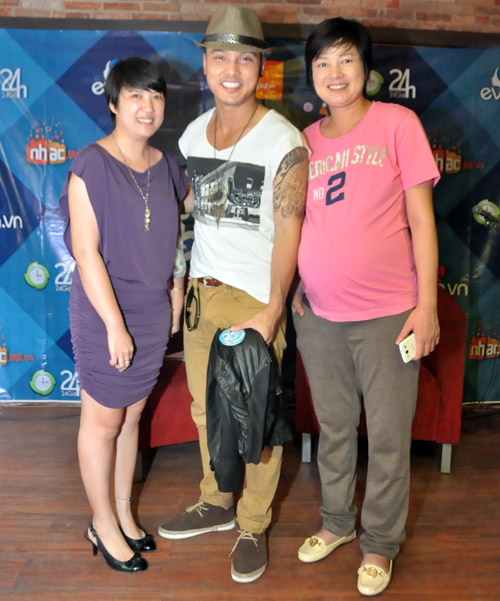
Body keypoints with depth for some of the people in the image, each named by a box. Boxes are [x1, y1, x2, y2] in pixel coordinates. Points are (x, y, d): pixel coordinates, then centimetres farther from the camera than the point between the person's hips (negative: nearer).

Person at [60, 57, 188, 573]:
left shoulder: (166, 167, 5)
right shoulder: (90, 166, -13)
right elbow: (86, 253, -17)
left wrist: (176, 298, 10)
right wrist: (115, 326, -18)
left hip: (154, 313, 6)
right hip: (104, 313, -5)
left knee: (131, 414, 17)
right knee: (103, 420, 8)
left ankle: (123, 512, 35)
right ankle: (103, 525, 28)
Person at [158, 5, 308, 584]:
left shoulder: (283, 141, -10)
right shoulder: (192, 135, 8)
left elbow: (289, 229, -13)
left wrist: (271, 313, -18)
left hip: (255, 298, -5)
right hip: (201, 293, 6)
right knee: (206, 407, 17)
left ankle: (253, 526, 24)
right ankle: (215, 503, 37)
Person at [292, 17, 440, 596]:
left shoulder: (397, 123, -4)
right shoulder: (307, 140, 7)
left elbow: (421, 219, -6)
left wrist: (426, 303, -10)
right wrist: (293, 286, 7)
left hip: (386, 314, -3)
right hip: (319, 314, 4)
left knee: (388, 435, 8)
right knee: (333, 428, 18)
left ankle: (380, 543, 29)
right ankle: (336, 521, 39)